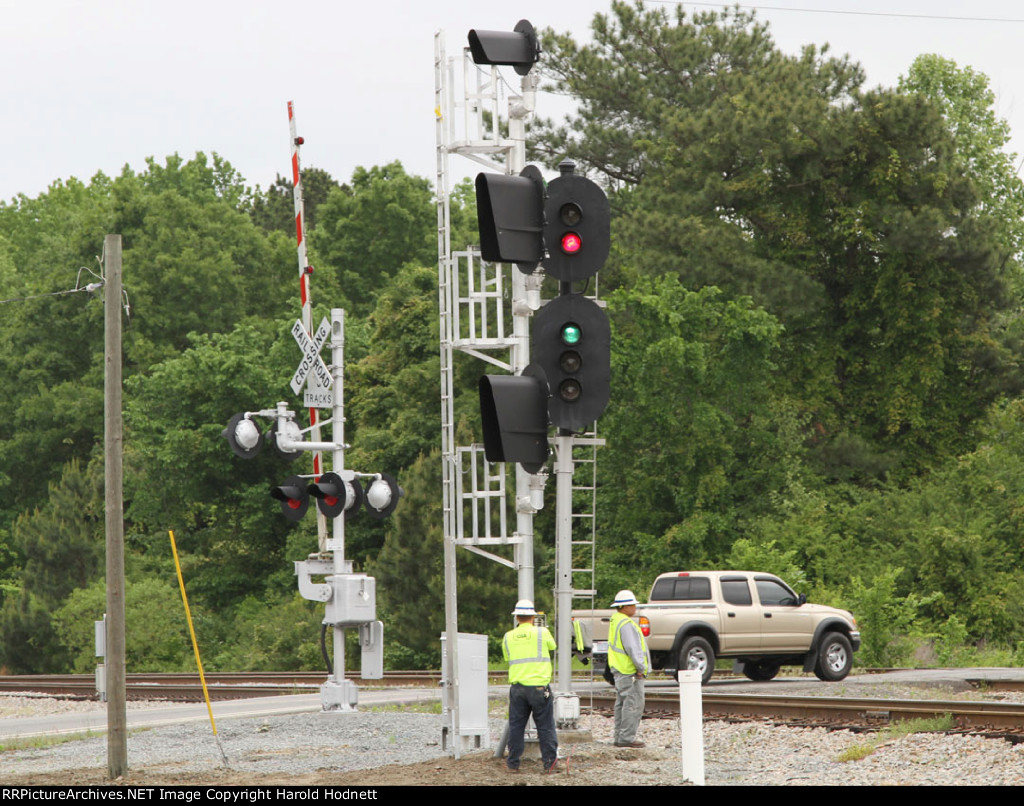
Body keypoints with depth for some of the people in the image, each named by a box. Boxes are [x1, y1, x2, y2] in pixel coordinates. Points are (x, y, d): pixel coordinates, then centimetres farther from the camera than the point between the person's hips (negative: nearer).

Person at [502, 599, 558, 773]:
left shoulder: (508, 637, 6)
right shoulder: (542, 633, -3)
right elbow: (552, 646, 17)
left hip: (517, 686, 2)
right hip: (539, 685, -2)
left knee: (516, 726, 9)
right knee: (545, 726, 5)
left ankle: (513, 763, 11)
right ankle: (550, 762, 5)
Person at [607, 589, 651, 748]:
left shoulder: (615, 621, 15)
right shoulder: (626, 624, -18)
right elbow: (632, 648, -22)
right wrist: (641, 667, -17)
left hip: (620, 670, 11)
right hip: (630, 672, -11)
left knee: (622, 704, 14)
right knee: (633, 704, -8)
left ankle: (620, 737, 18)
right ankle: (626, 738, -9)